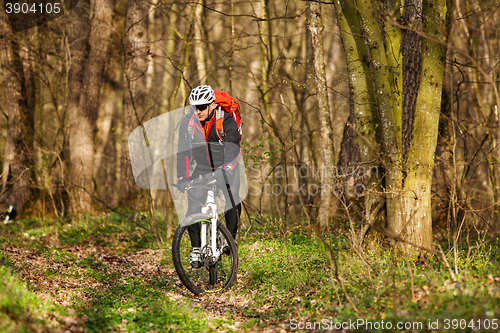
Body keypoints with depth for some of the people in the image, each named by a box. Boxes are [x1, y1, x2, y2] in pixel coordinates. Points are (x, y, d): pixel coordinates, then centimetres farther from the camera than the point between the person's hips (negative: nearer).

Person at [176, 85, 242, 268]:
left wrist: (227, 167, -53)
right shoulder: (188, 122, -14)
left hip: (226, 167, -1)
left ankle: (230, 238, 3)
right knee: (193, 206, -13)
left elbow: (232, 144, -35)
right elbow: (183, 151, -15)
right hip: (202, 169, 1)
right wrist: (182, 177, -29)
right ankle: (196, 248, -4)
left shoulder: (225, 119, -22)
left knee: (232, 199, -18)